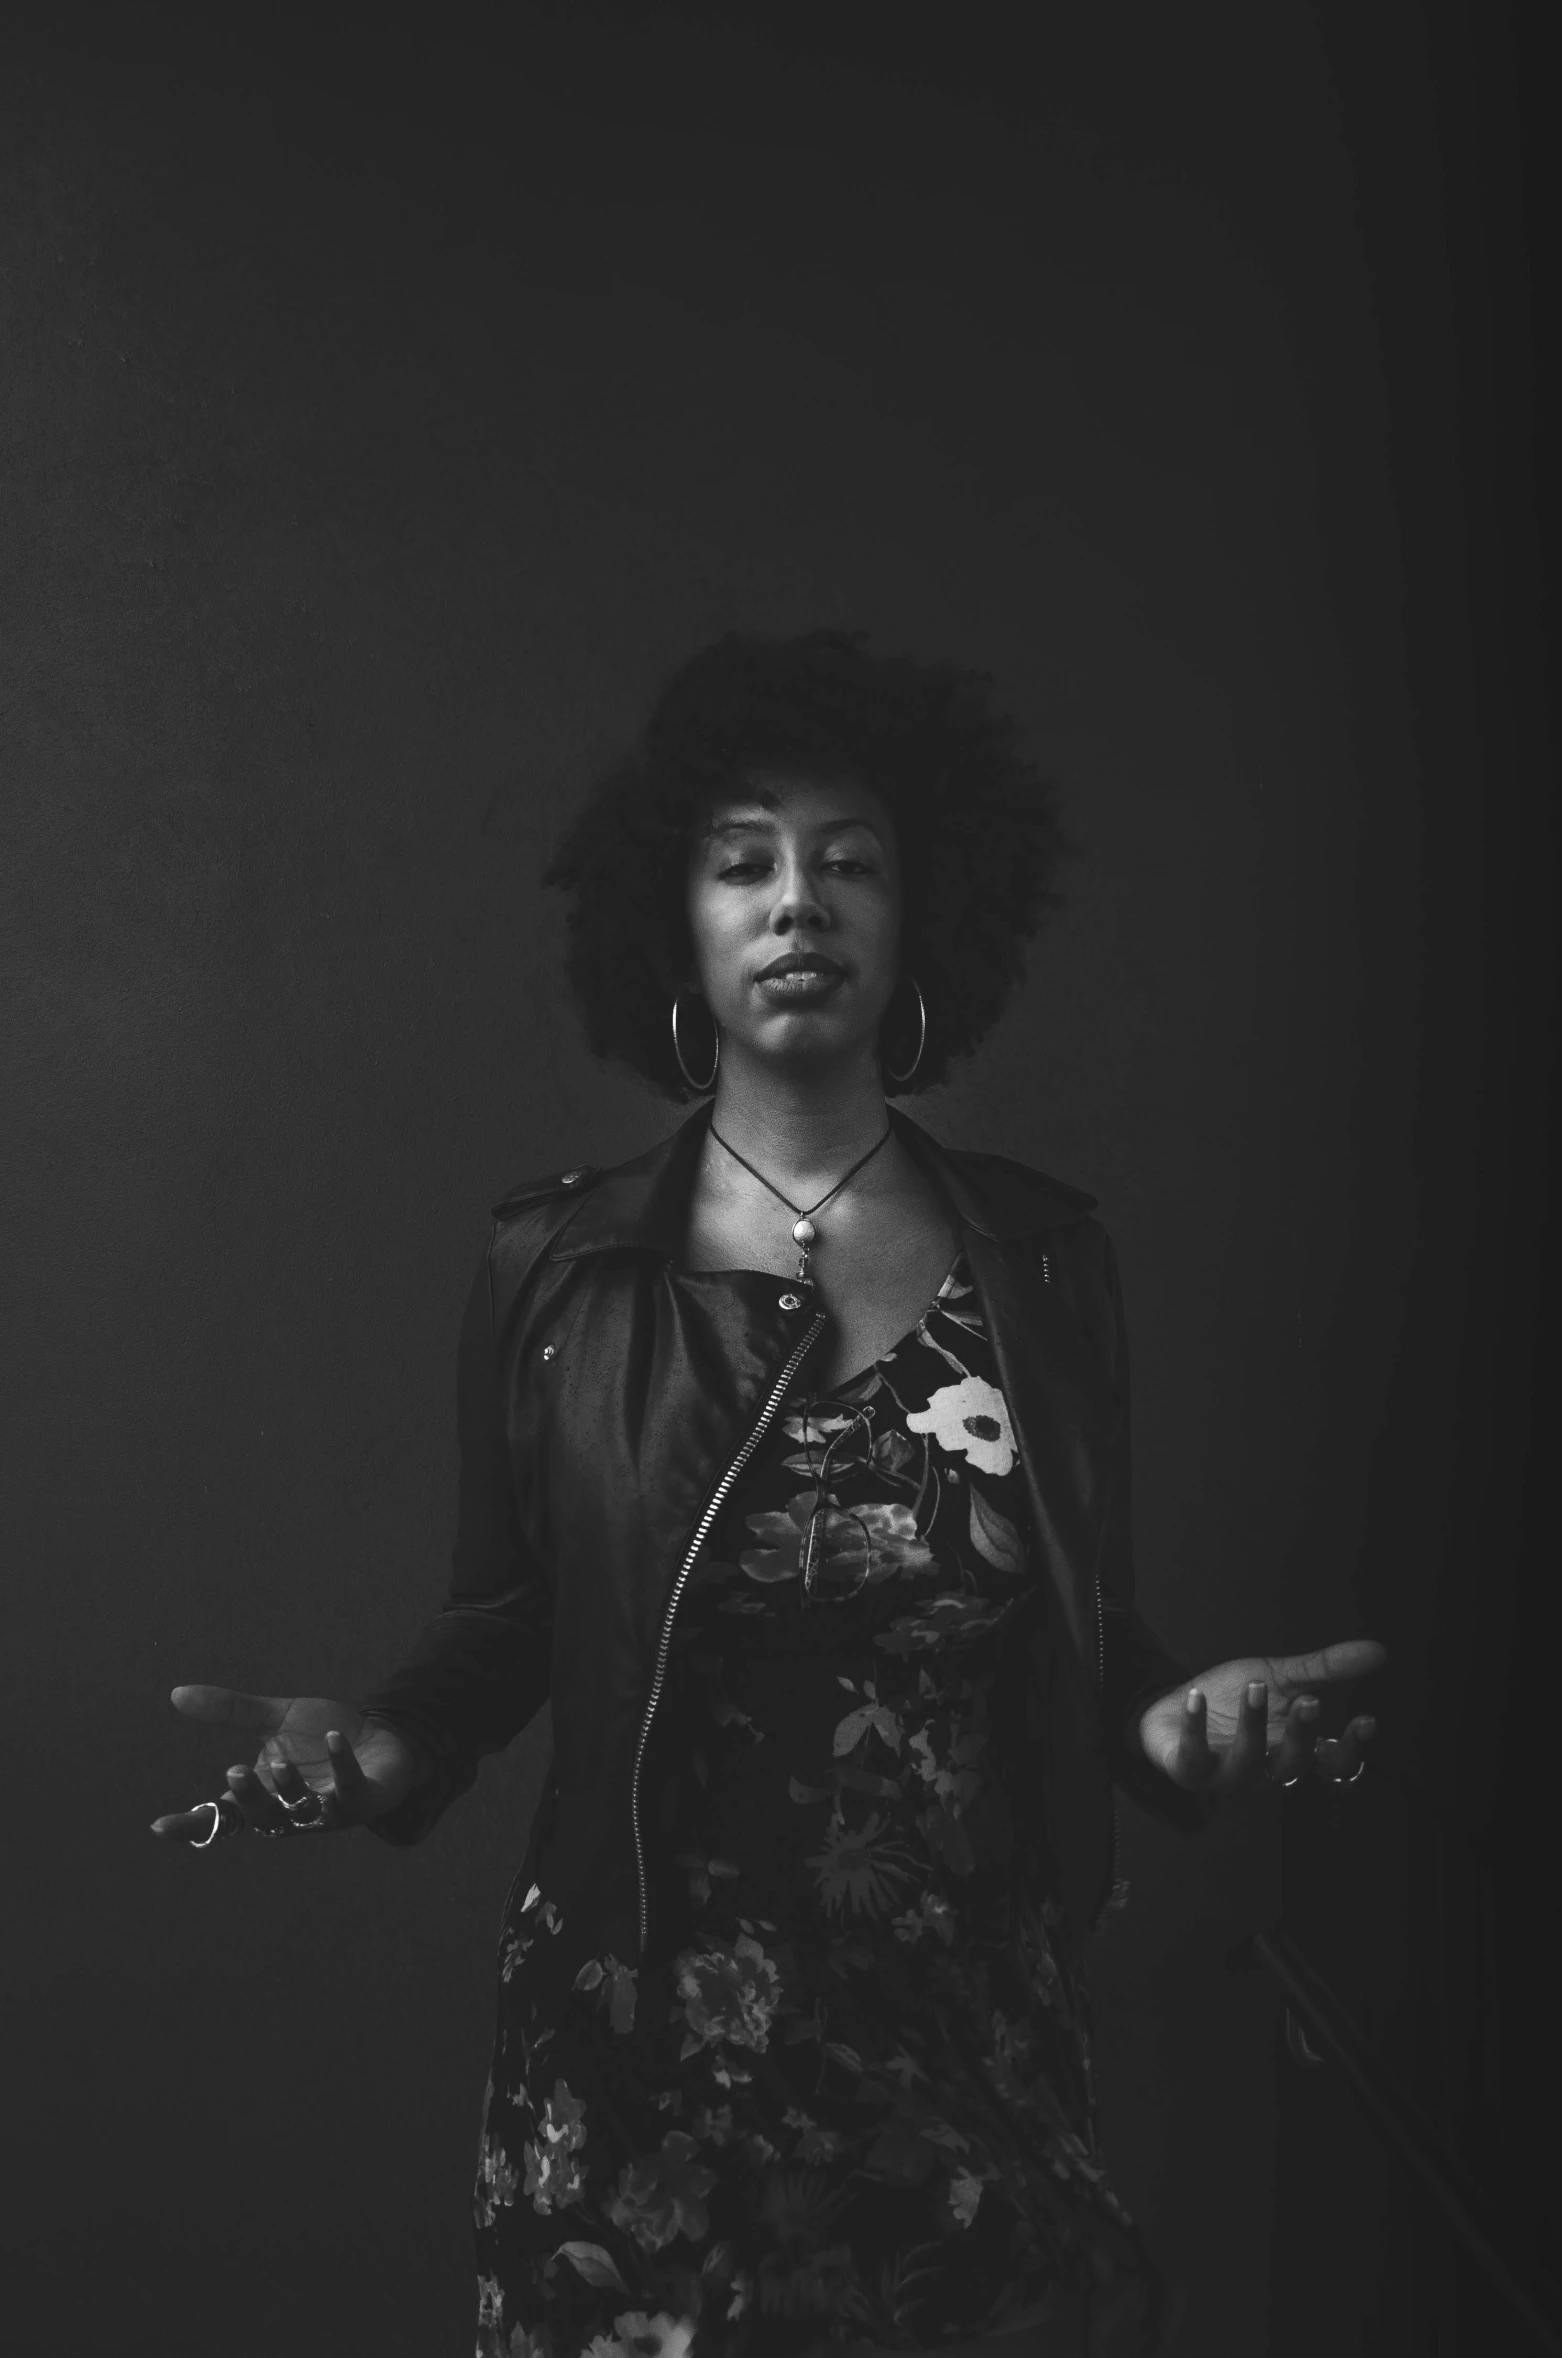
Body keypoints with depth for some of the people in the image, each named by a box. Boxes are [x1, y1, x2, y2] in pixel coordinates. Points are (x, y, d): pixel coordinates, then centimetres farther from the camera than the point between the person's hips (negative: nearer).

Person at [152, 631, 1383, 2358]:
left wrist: (1176, 1715, -14)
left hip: (978, 2040, 1)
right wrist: (386, 1747, -15)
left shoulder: (1043, 1255, 0)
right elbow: (505, 1625, 4)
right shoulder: (558, 1266, -4)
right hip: (638, 2049, -1)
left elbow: (1090, 1640, 6)